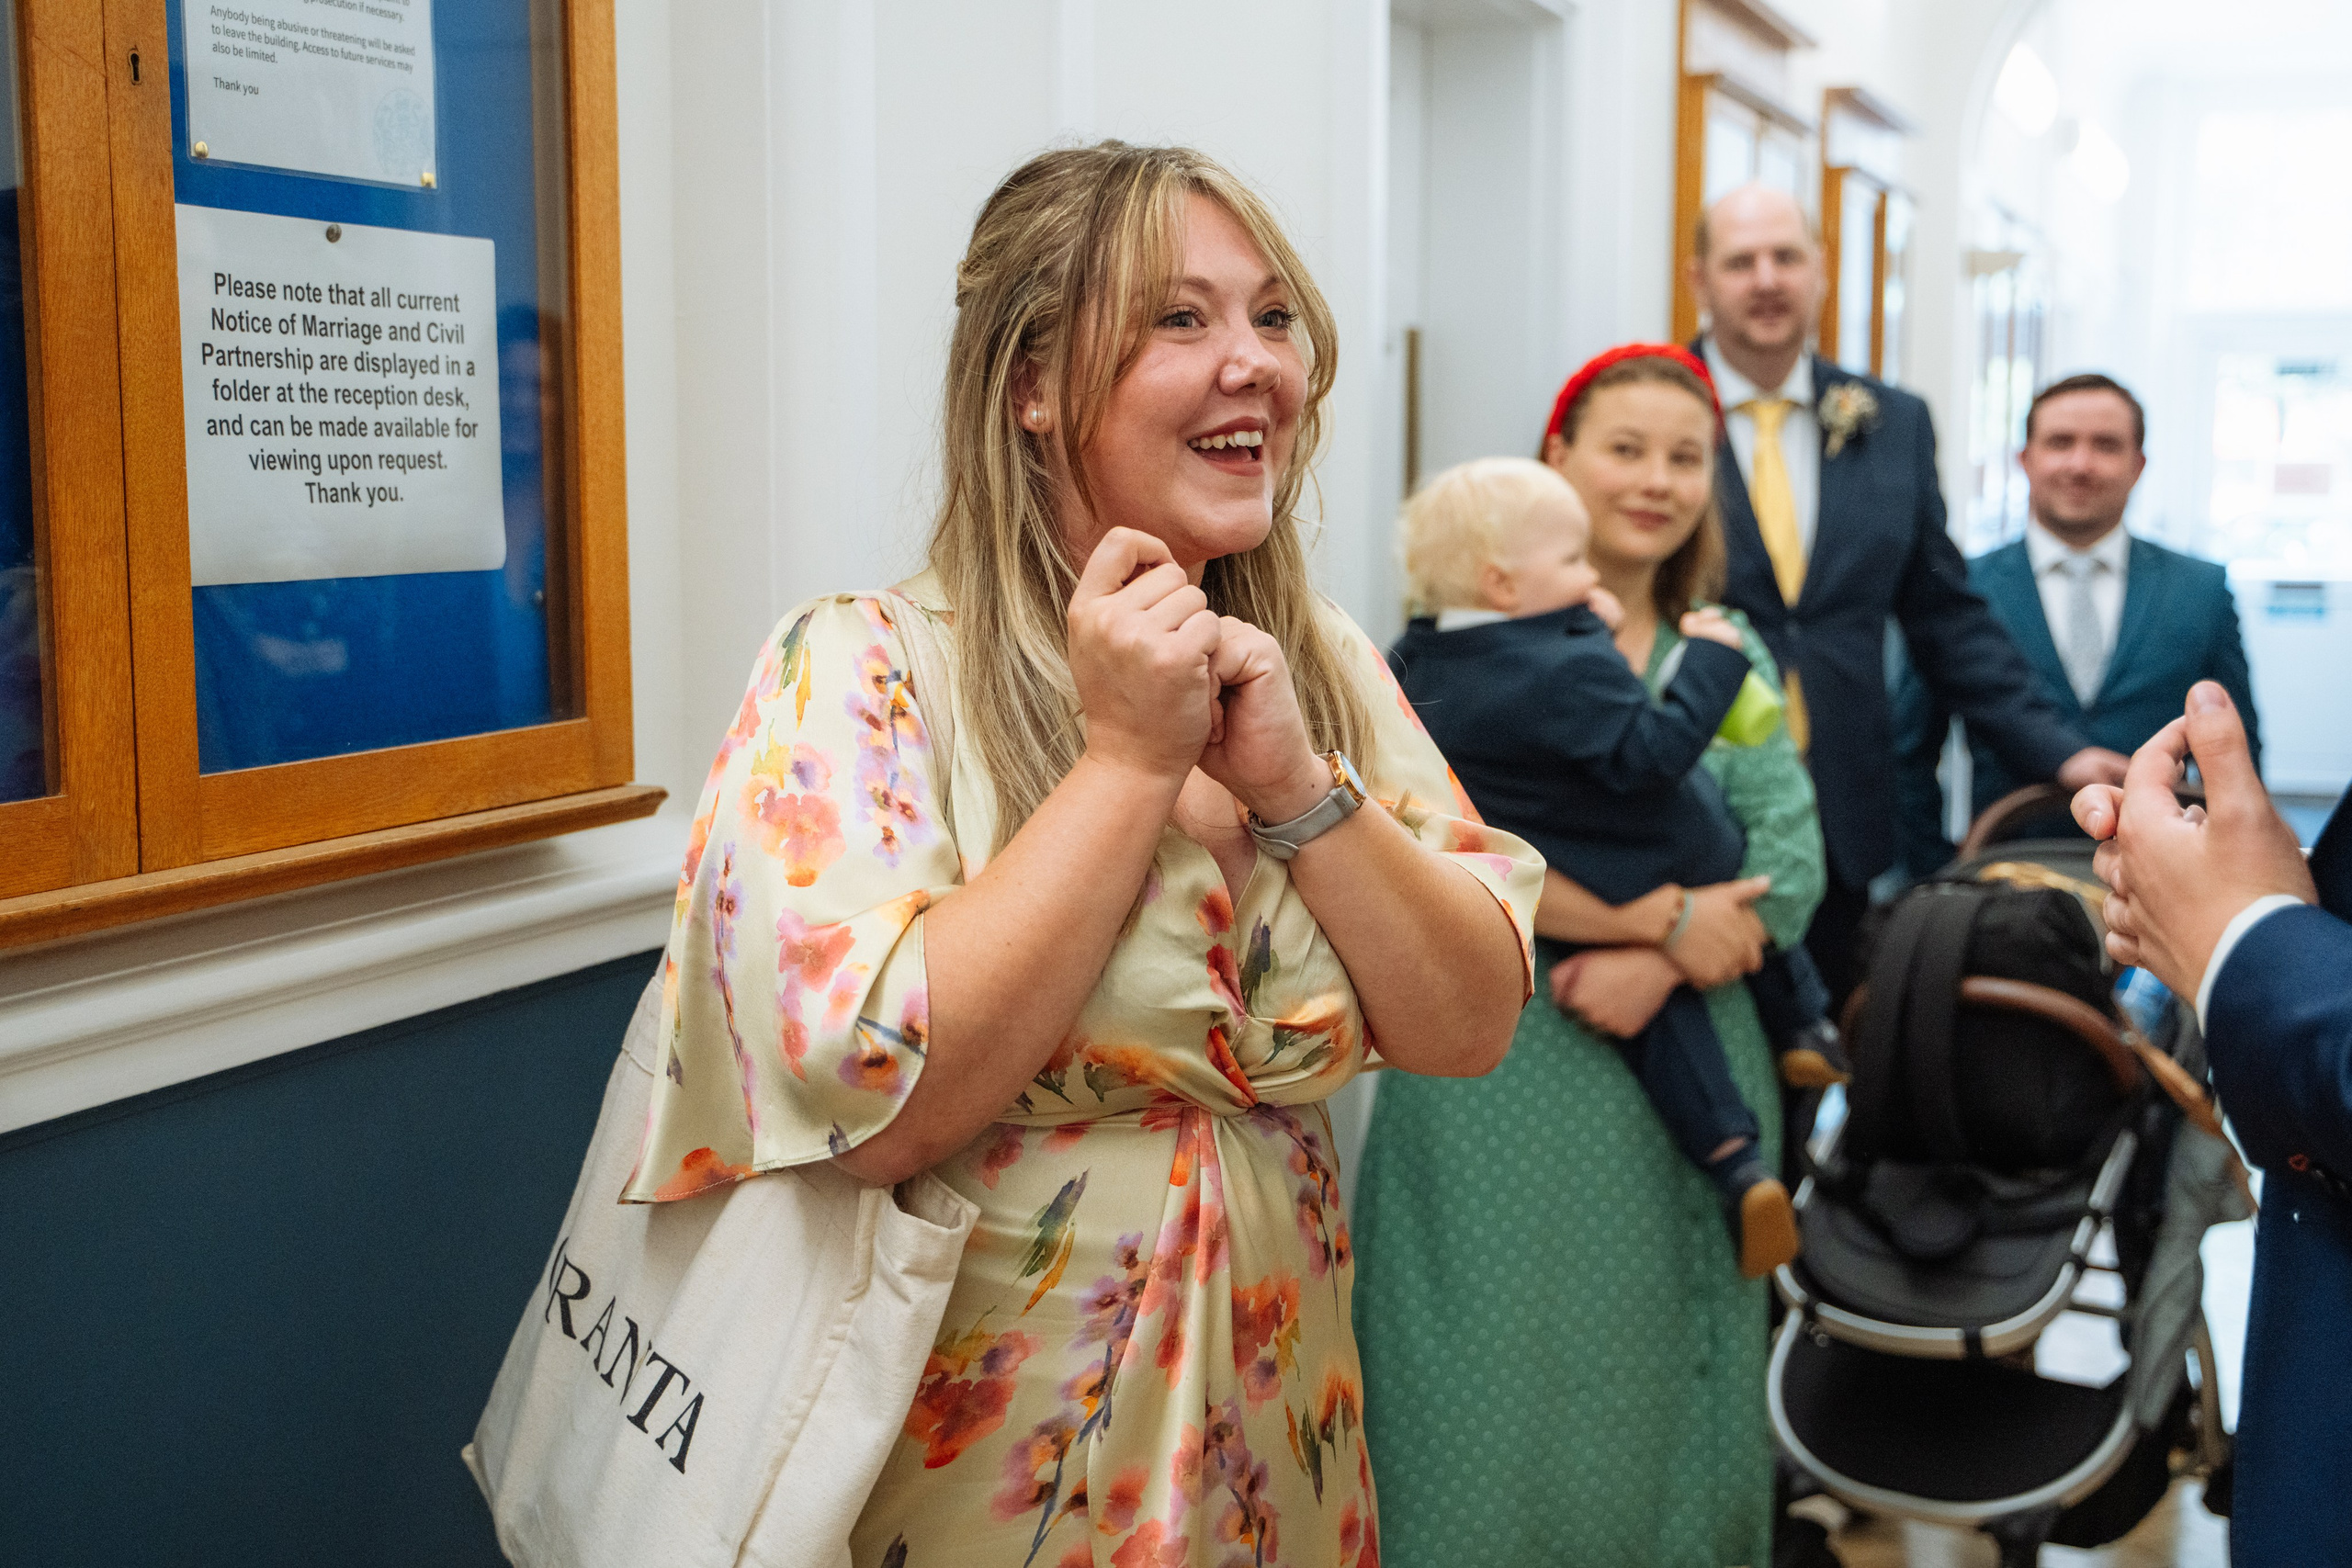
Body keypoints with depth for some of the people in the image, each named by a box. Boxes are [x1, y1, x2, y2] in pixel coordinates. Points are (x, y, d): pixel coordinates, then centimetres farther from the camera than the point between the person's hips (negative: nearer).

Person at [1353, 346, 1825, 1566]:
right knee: (1499, 1381, 2)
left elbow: (1788, 869, 2)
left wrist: (1653, 967, -15)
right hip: (1496, 1069, -3)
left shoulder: (1728, 658, 11)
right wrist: (1662, 914, -15)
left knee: (1655, 1374, 10)